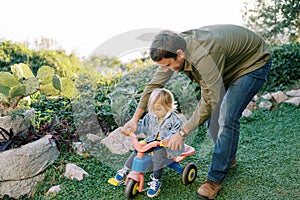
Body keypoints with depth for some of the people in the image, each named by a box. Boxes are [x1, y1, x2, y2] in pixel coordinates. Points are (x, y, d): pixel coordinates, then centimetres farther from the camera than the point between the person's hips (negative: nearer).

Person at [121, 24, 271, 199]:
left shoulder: (204, 57, -42)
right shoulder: (173, 48, -16)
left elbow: (209, 102, -34)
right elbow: (155, 84, -6)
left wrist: (182, 133, -29)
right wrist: (135, 118, -5)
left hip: (254, 62, -8)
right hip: (229, 62, 8)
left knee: (227, 117, -17)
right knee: (212, 112, 4)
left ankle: (215, 179, -5)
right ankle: (228, 157, 26)